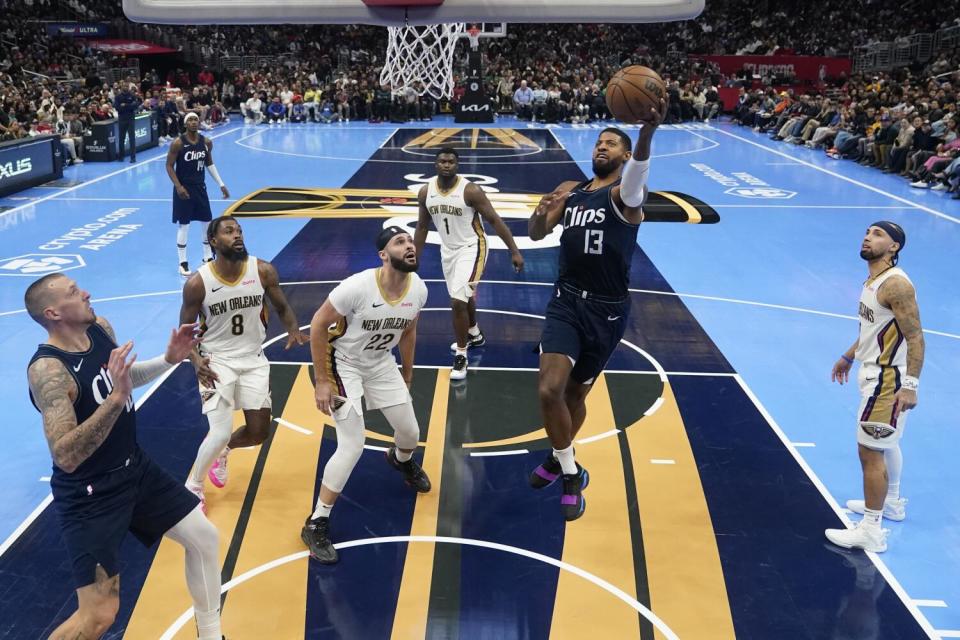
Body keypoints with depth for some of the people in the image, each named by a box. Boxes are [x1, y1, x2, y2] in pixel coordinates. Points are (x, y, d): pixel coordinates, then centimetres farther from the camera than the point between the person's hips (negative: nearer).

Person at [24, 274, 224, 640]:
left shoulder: (100, 328, -3)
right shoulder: (48, 370, -28)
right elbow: (65, 456, -35)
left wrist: (168, 360, 1)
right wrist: (115, 398, -42)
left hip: (135, 468, 8)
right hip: (88, 496, -8)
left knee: (204, 537, 14)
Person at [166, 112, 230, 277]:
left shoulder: (206, 142, 1)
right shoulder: (178, 143, -13)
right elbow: (169, 166, -10)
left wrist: (221, 184, 10)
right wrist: (178, 186, -20)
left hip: (200, 187, 5)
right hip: (184, 189, -5)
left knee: (207, 223, 9)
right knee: (183, 226, -1)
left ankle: (208, 258, 25)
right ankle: (183, 263, 7)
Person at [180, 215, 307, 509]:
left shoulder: (263, 271, -12)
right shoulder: (197, 283, -17)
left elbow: (282, 308, 3)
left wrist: (294, 331, -19)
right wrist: (196, 361, -23)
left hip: (253, 359, 3)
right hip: (217, 361, -3)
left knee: (259, 432, 7)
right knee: (221, 433, -13)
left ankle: (221, 453, 42)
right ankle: (192, 487, 16)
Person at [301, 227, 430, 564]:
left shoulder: (418, 289, -13)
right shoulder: (357, 287, -31)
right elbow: (318, 325, -20)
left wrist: (407, 376, 16)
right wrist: (322, 381, -18)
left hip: (381, 363, 6)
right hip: (343, 363, -6)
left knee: (410, 432, 14)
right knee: (353, 446, -15)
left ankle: (402, 460, 55)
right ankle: (316, 524, 2)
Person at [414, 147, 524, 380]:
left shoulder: (470, 190, -21)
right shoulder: (425, 192, -6)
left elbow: (494, 220, -15)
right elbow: (422, 226, 7)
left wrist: (514, 251, -17)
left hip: (471, 248, -6)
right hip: (448, 249, 6)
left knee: (458, 301, -17)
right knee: (463, 297, 24)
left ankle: (461, 356, -1)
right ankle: (475, 335, 51)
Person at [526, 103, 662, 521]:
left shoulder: (626, 193, -10)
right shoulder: (570, 191, 8)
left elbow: (635, 178, -35)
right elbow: (536, 235, 5)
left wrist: (647, 134, -56)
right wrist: (542, 211, -19)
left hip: (607, 310, -3)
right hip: (566, 301, 3)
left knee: (576, 394, 12)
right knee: (550, 390, -14)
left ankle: (559, 460, 40)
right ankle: (569, 471, 10)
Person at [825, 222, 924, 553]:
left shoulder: (895, 284, -22)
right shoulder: (874, 280, 8)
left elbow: (915, 337, -25)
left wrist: (910, 385, -29)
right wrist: (849, 356, 29)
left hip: (887, 380, -10)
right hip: (876, 373, 11)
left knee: (870, 451, -5)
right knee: (885, 443, 25)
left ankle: (871, 531, 4)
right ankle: (892, 503, 45)